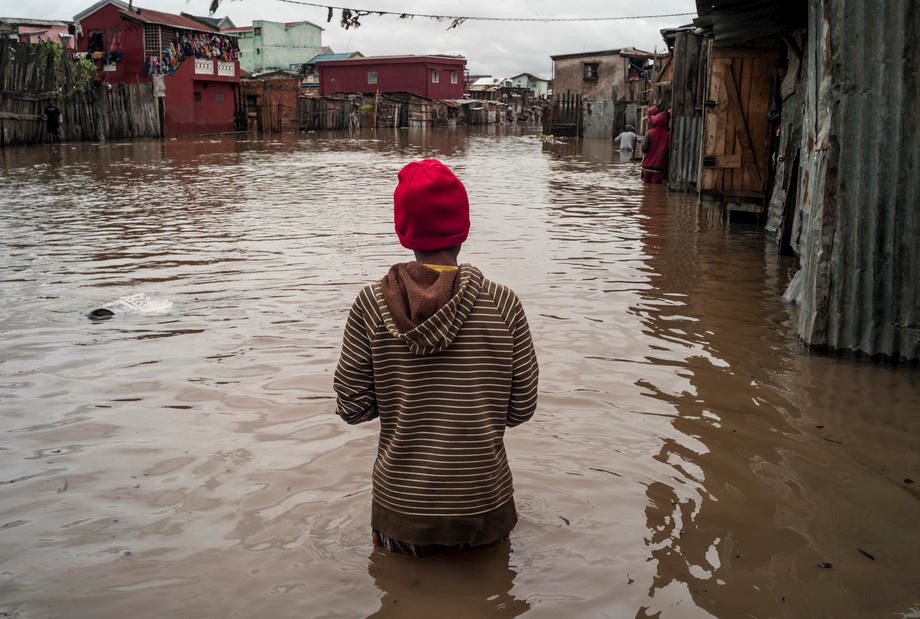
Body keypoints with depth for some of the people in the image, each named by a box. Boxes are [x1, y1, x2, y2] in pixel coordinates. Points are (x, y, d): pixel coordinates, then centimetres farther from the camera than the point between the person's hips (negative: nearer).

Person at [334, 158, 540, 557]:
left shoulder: (371, 305, -11)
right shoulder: (503, 304, -11)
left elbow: (352, 408, -6)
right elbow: (522, 408, -4)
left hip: (403, 505, 1)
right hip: (482, 507, 0)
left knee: (399, 557, 31)